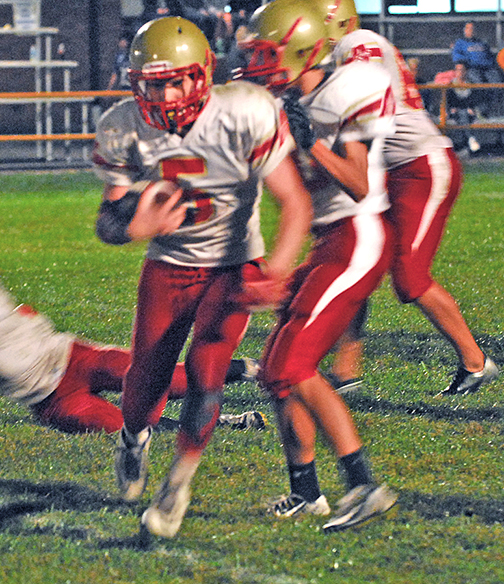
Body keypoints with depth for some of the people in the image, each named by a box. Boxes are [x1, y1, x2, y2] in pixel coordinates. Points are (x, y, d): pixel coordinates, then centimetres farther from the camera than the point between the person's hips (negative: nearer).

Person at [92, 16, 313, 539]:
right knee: (146, 381, 0)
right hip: (168, 266, 2)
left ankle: (179, 481, 2)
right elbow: (107, 223, -8)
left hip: (233, 267, -2)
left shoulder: (245, 116, -26)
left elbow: (295, 204, -22)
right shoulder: (124, 131, -15)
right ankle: (134, 436, 38)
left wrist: (276, 271, -37)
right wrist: (135, 227, -33)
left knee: (204, 371, -19)